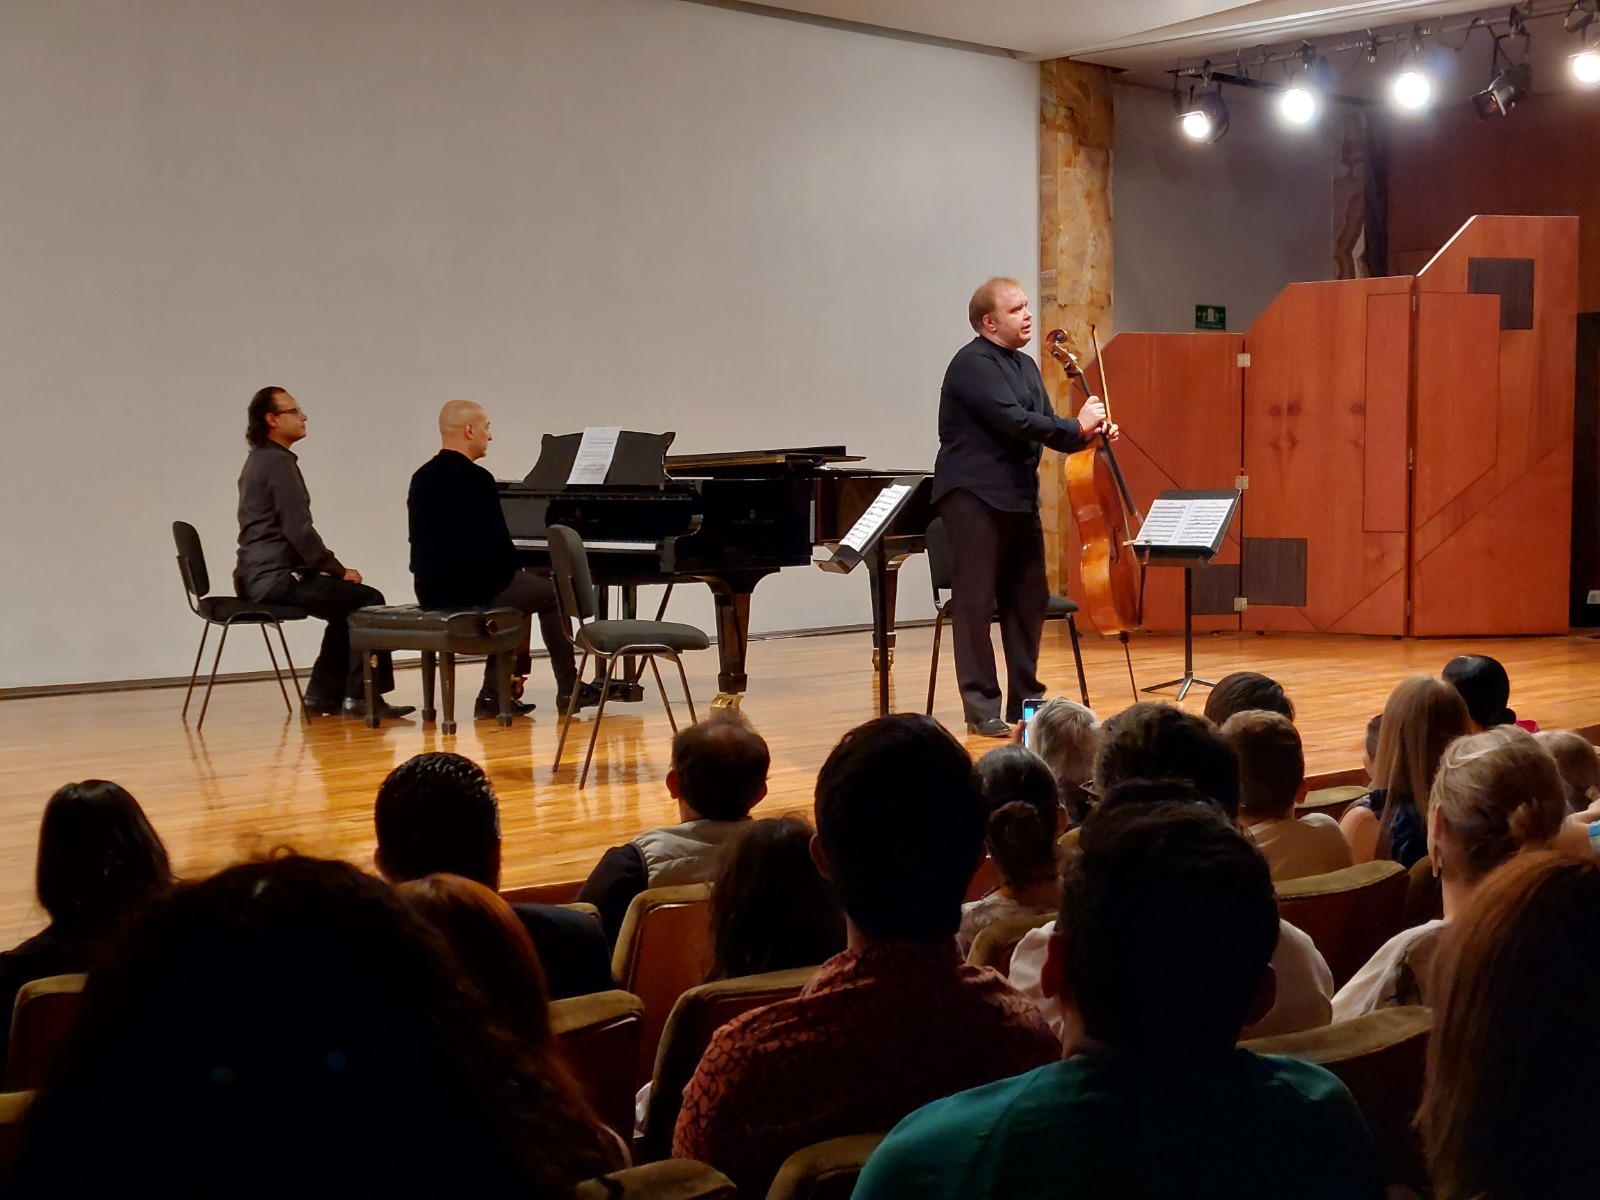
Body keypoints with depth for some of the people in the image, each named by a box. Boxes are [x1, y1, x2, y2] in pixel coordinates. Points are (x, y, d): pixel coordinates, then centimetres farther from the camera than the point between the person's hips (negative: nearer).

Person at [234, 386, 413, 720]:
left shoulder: (259, 460, 17)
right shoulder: (279, 462, -14)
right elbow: (299, 530, -20)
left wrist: (330, 567, 12)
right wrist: (338, 570, -9)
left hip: (258, 577, 10)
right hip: (275, 578, -10)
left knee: (347, 603, 22)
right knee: (368, 601, -8)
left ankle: (324, 693, 19)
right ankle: (360, 695, -6)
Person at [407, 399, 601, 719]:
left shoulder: (421, 478, 8)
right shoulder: (476, 479, -16)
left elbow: (431, 542, 14)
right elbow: (499, 543, -15)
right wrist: (515, 570, 8)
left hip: (432, 592, 8)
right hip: (471, 591, -8)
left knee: (517, 591, 30)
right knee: (550, 592, 15)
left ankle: (495, 694, 24)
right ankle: (569, 689, 25)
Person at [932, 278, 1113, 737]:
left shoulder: (1025, 366, 16)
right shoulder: (972, 364, -11)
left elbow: (1048, 432, 13)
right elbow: (1015, 421, -21)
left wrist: (1089, 434, -7)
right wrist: (1077, 426, -12)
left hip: (1020, 496, 9)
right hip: (974, 495, -8)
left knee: (1028, 599, 10)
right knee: (976, 602, -5)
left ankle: (1026, 699, 19)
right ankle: (982, 707, 0)